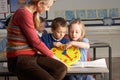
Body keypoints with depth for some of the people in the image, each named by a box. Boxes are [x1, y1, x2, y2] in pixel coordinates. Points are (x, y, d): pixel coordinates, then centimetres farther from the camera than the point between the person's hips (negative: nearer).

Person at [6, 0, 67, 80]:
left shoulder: (29, 13, 13)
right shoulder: (24, 13, -16)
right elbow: (35, 42, -12)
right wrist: (52, 56, -1)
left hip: (32, 55, 9)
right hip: (19, 59, -9)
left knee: (62, 68, -9)